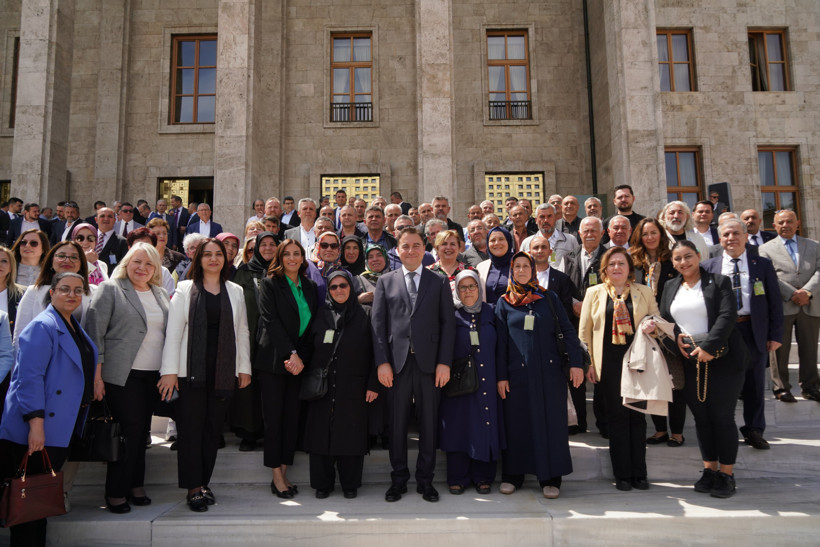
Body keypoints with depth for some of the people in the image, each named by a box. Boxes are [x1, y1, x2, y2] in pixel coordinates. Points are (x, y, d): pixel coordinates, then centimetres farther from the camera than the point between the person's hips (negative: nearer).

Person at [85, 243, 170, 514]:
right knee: (130, 430, -3)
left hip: (154, 375, 5)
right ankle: (116, 492, 11)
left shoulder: (161, 294, 13)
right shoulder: (109, 289, -2)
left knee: (141, 431, 10)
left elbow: (170, 333, 16)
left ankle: (135, 486, 22)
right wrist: (96, 375, -11)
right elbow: (95, 333, -6)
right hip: (122, 375, -5)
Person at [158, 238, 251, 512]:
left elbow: (242, 332, 11)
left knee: (213, 428, 6)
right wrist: (169, 371, -7)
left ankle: (204, 482, 18)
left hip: (223, 372, 2)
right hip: (191, 370, -2)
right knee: (190, 427, 0)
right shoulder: (185, 290, 4)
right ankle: (193, 487, 9)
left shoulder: (235, 292, 11)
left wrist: (244, 368, 8)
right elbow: (173, 332, -1)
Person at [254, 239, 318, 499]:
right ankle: (276, 475, 6)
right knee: (274, 416, -1)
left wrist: (301, 358, -6)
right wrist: (291, 354, -16)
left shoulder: (310, 287, 12)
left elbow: (312, 326, 7)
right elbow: (271, 321, -9)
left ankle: (283, 472, 12)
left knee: (293, 416, 4)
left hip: (299, 361, 4)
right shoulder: (269, 284, 0)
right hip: (273, 360, -4)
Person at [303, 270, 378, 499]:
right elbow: (309, 349, 10)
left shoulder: (363, 317, 0)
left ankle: (350, 484, 17)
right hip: (322, 387, 2)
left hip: (353, 388, -2)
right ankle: (322, 483, 17)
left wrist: (373, 385, -5)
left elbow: (373, 353, -1)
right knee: (322, 434, 4)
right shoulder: (320, 316, 7)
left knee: (351, 436, 3)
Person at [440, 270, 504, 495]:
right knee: (459, 427, 2)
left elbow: (499, 348, 10)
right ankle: (458, 478, 13)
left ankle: (483, 477, 16)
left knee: (485, 426, 4)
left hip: (486, 381, 2)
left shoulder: (490, 313, 8)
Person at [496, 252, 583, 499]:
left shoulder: (548, 298, 7)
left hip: (549, 369, 0)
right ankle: (513, 475, 18)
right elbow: (501, 341, 4)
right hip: (517, 372, 0)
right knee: (517, 422, 5)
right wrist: (501, 376, -1)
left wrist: (576, 363, -6)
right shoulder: (504, 303, 6)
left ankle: (550, 478, 12)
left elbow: (568, 330, 3)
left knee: (552, 420, 2)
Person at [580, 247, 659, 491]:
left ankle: (639, 473, 14)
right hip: (609, 362, -1)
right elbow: (584, 330, 7)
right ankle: (622, 474, 11)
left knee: (637, 415, 3)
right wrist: (587, 362, 1)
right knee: (616, 416, 2)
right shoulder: (594, 293, 7)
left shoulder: (644, 292, 10)